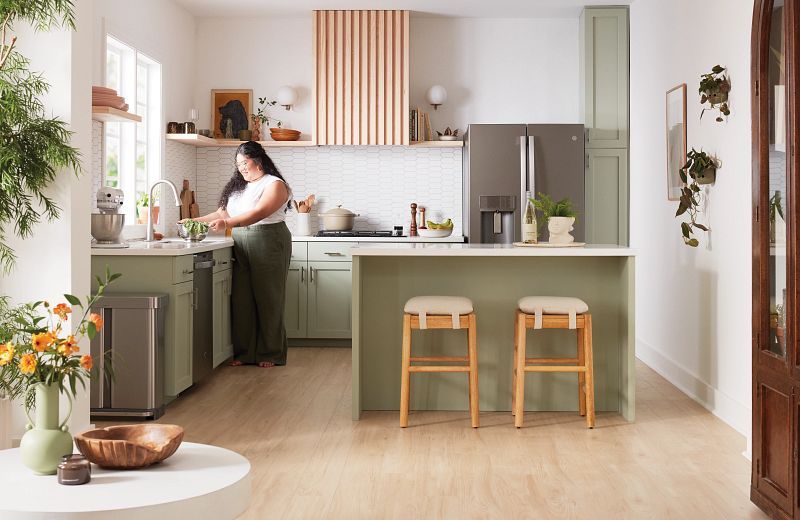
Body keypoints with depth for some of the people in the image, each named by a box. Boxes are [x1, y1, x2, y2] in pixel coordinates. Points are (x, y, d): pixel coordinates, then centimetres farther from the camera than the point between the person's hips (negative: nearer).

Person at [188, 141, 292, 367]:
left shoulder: (275, 184, -5)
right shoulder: (238, 186, 19)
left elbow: (259, 213, -19)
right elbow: (223, 212, 21)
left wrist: (228, 223, -30)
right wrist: (195, 221, 10)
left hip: (268, 245, -6)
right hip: (241, 247, 6)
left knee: (268, 299, -2)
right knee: (241, 299, 2)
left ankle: (271, 354, 6)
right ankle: (243, 353, 9)